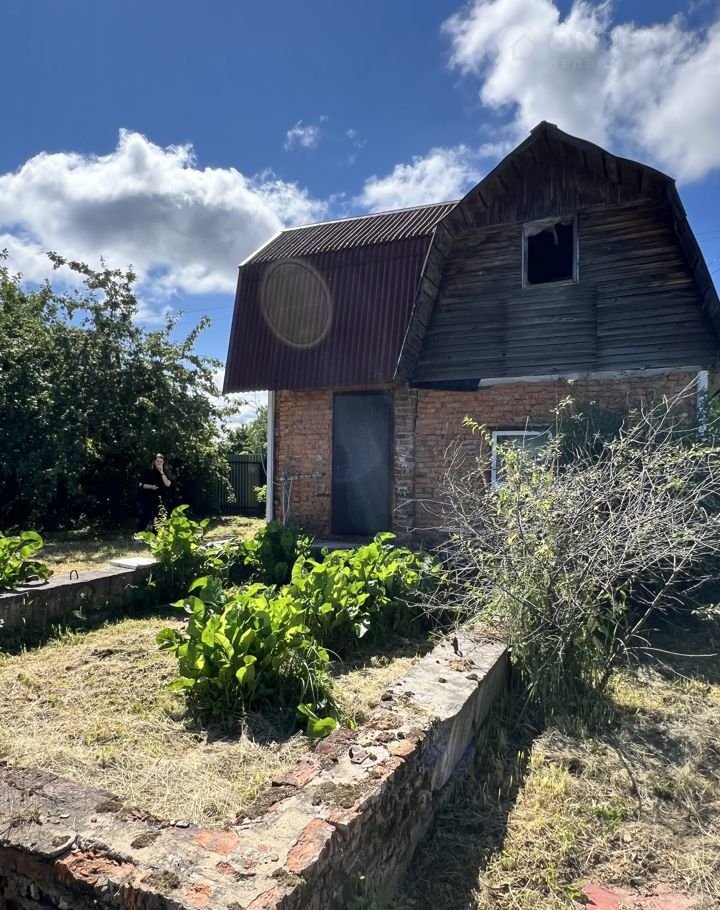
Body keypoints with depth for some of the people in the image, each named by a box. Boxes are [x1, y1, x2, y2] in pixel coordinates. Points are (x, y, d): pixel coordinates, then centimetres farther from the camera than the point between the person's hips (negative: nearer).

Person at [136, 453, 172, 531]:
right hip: (147, 499, -2)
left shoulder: (165, 472, 5)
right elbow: (140, 484, -2)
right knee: (144, 519, -4)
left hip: (158, 500, 2)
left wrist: (162, 472, -14)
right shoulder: (149, 471, -1)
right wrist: (151, 486, -17)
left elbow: (168, 484, -11)